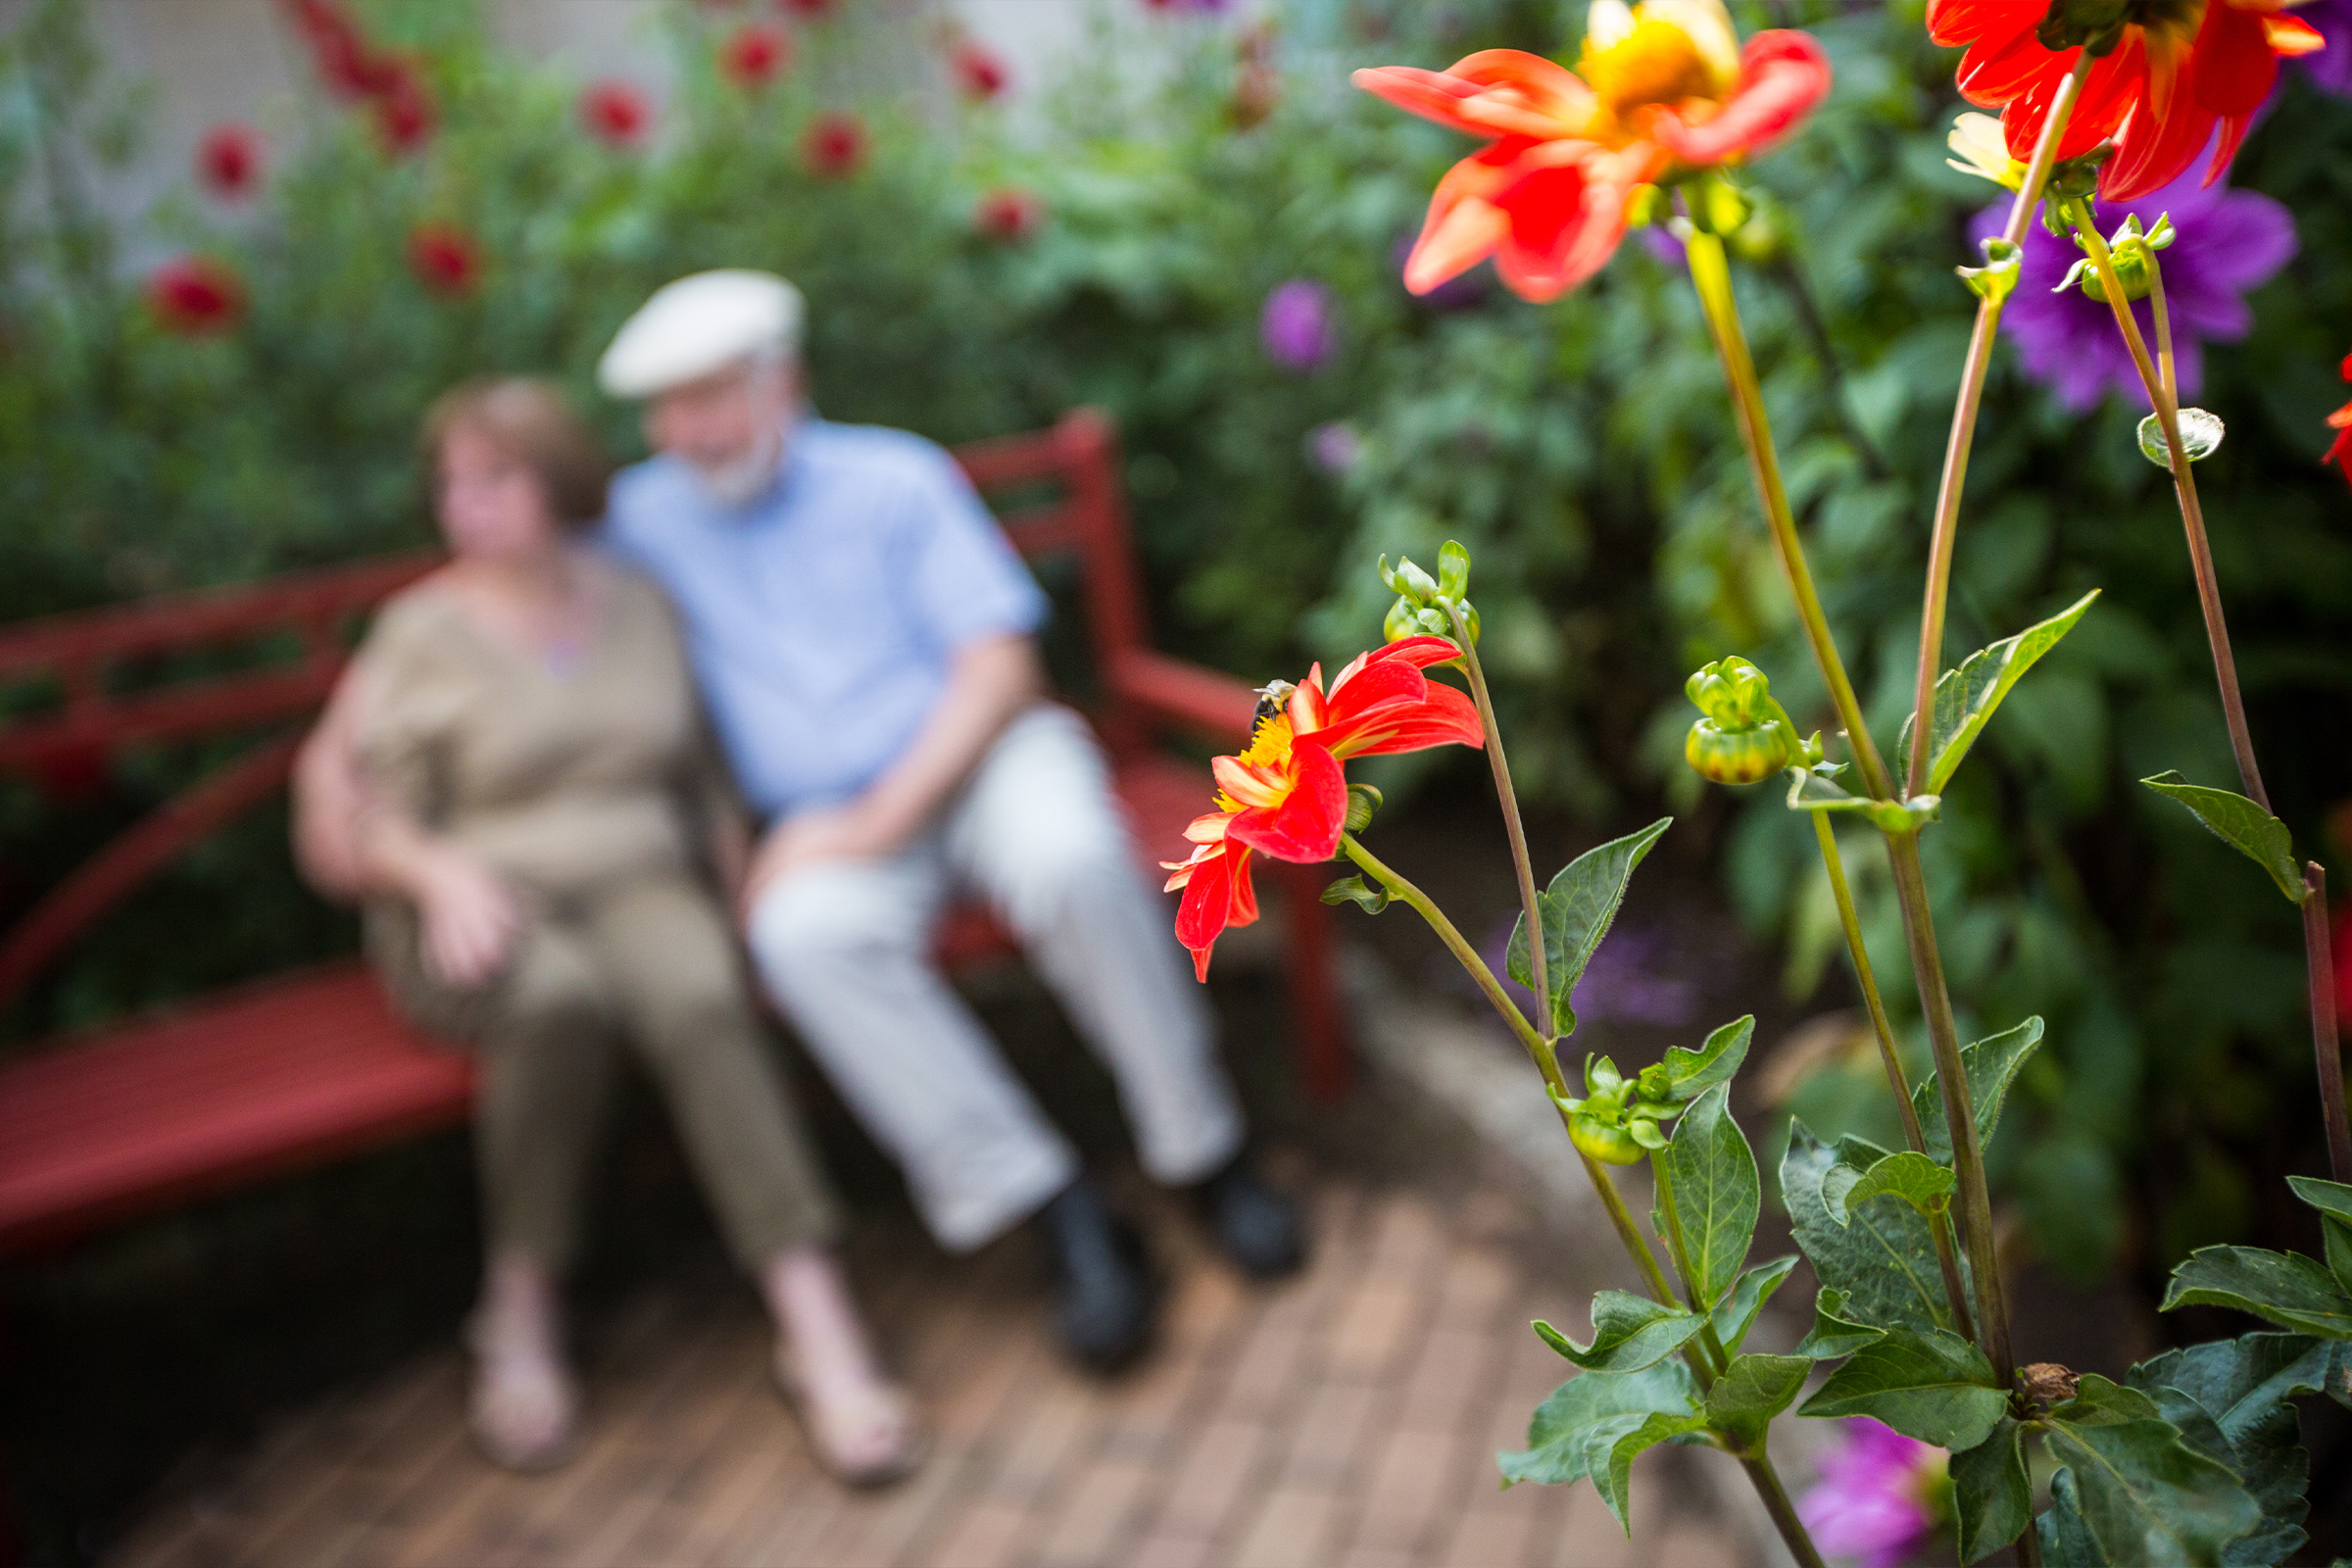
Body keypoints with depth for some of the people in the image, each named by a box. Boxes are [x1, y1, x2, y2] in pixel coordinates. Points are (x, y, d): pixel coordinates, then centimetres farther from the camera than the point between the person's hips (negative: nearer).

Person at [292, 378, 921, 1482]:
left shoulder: (642, 607, 14)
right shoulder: (422, 632, 5)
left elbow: (703, 777, 17)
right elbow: (373, 823, 2)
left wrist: (744, 893, 0)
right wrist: (445, 873, -19)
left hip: (640, 889, 2)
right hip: (480, 916, -1)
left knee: (701, 997, -34)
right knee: (562, 999, -38)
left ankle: (819, 1329, -37)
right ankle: (520, 1308, -17)